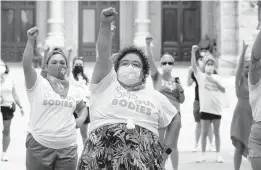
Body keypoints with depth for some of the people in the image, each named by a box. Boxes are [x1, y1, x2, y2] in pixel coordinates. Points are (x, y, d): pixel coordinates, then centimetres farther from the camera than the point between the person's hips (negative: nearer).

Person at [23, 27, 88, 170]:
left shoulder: (73, 89, 13)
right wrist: (31, 41, -26)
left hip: (68, 147, 4)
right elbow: (26, 64, -17)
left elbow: (82, 108, 28)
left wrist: (80, 119, 6)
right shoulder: (37, 84, 0)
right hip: (40, 146, -4)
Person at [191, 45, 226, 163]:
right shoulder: (200, 76, -1)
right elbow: (194, 66, -17)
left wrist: (215, 81, -16)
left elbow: (223, 90, -1)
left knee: (216, 132, 9)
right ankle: (203, 154, 10)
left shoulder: (216, 77, 7)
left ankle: (218, 154, 15)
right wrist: (193, 52, -30)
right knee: (204, 132, 3)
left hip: (216, 108, 2)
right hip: (205, 109, -2)